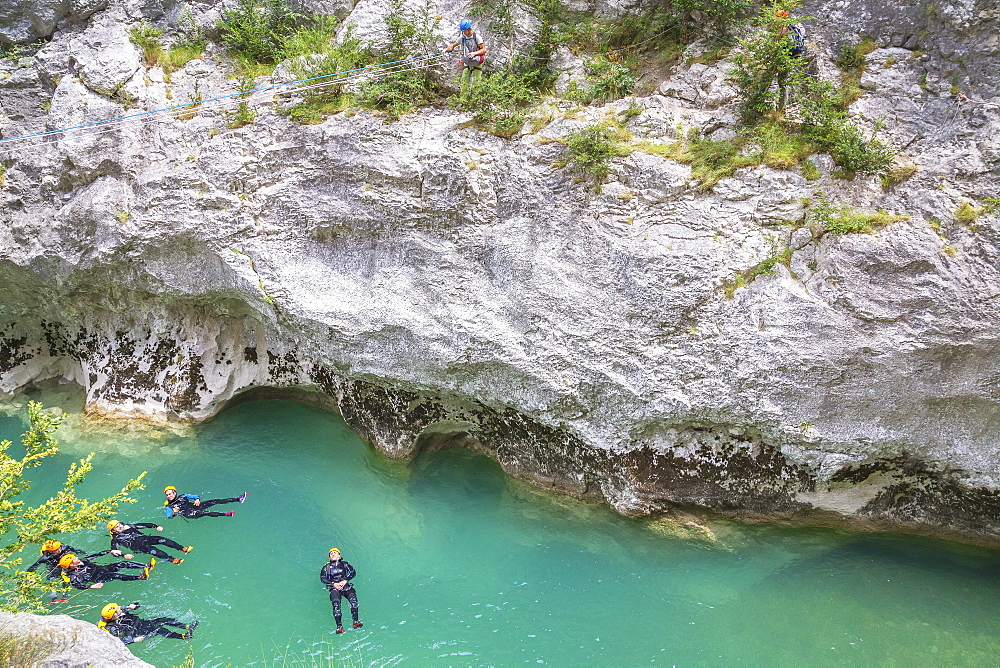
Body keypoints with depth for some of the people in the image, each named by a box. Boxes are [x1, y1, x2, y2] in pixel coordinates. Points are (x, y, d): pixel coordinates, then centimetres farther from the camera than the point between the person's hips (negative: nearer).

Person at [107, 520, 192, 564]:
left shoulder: (130, 527, 20)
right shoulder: (116, 539, 8)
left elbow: (145, 525, 18)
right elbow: (114, 552, -2)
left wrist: (156, 527, 3)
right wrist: (124, 556, -21)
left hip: (145, 538, 5)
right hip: (137, 546, -5)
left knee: (162, 539, -21)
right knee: (151, 549, -33)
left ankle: (183, 549, -31)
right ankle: (172, 560, -47)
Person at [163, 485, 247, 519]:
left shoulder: (182, 497, 14)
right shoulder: (168, 507, 5)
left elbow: (194, 496, 17)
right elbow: (169, 516, -5)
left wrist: (197, 499, -6)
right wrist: (173, 513, -26)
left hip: (193, 506, 5)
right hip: (187, 514, -5)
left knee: (213, 501, -10)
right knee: (202, 512, -33)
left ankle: (238, 499, -17)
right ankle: (226, 514, -53)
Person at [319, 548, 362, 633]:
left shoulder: (344, 564, 19)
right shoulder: (326, 567, 19)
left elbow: (353, 573, 9)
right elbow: (322, 578, 8)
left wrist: (345, 581, -9)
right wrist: (334, 584, -8)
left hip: (345, 585, 0)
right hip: (334, 587, 0)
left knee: (353, 599, -28)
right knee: (336, 604, -28)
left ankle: (355, 621, -31)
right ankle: (339, 626, -32)